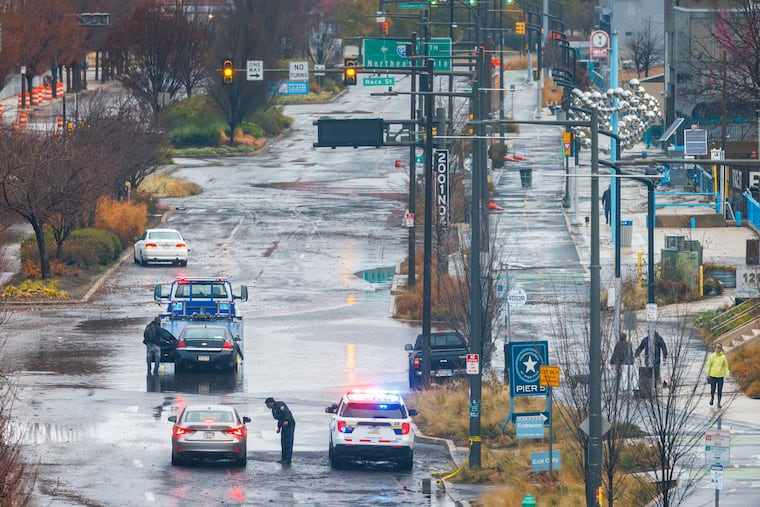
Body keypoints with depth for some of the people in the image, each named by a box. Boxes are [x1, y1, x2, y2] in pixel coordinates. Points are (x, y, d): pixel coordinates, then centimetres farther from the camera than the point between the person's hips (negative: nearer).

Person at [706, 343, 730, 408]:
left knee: (720, 391, 1)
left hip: (720, 376, -1)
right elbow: (708, 365, 5)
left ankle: (719, 403, 11)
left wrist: (727, 374, -5)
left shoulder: (723, 357, -3)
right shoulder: (712, 356, -1)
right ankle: (712, 398, 34)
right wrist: (707, 374, 2)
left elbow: (726, 366, 3)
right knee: (713, 389, 4)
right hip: (713, 375, 1)